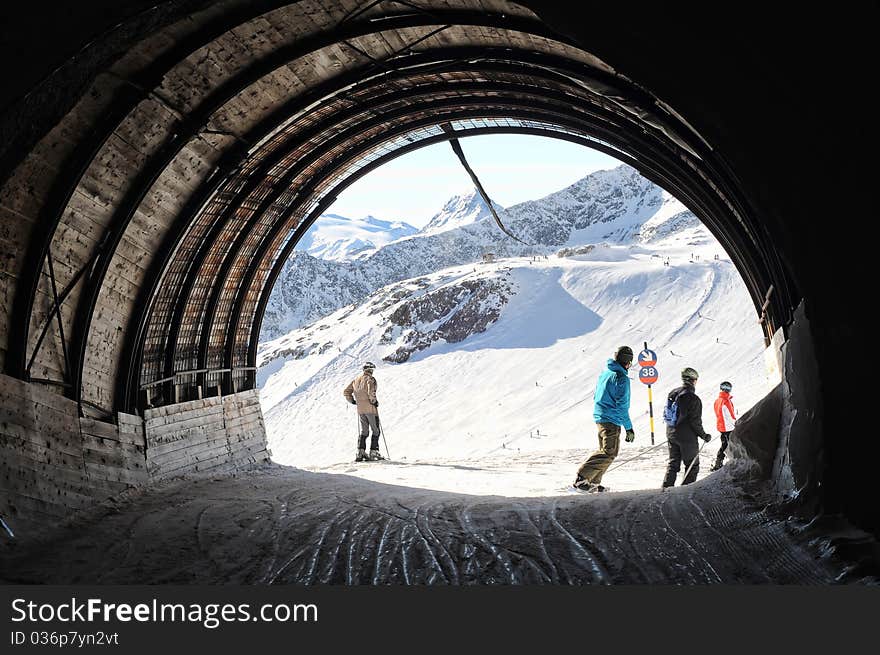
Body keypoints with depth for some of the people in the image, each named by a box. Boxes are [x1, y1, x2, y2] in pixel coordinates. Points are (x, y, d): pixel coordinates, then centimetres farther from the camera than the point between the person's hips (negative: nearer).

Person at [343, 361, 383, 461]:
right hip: (371, 409, -6)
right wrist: (374, 401, -15)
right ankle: (373, 452, 1)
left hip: (360, 410, 6)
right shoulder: (370, 379, -11)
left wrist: (352, 401, 19)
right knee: (375, 431, 5)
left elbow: (346, 392, 12)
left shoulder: (356, 380, 10)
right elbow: (371, 392, -28)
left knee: (364, 431, 15)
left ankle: (360, 452, 7)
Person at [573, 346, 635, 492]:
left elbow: (596, 396, 19)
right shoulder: (621, 378, -14)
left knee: (606, 451, 18)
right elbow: (622, 405, -17)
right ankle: (581, 478, -18)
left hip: (599, 417, 9)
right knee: (609, 453, -9)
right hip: (611, 420, -9)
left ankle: (593, 482, 17)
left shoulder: (604, 373, 12)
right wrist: (628, 428, -13)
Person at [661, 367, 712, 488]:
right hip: (687, 437, -7)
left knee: (673, 462, 17)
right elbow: (695, 422, -18)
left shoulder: (672, 393, 3)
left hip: (671, 434, 7)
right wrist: (704, 435, -4)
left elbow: (666, 413, 12)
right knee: (692, 465, 7)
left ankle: (667, 485, 8)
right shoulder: (694, 399, -19)